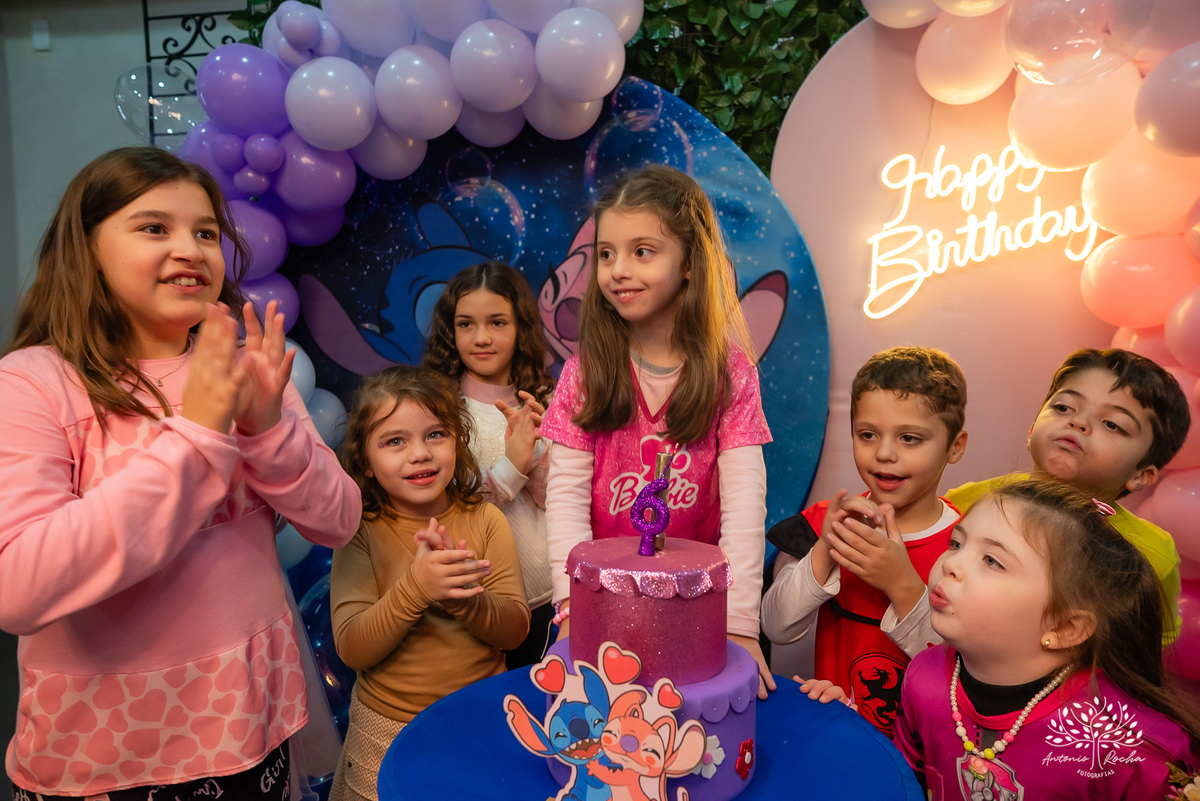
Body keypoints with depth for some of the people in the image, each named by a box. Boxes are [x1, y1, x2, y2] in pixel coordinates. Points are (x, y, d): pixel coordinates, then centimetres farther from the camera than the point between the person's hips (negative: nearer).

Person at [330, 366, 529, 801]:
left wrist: (460, 594, -30)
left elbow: (515, 629, -11)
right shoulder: (362, 533, -11)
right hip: (389, 731, -1)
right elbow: (352, 650, -18)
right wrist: (415, 587, -33)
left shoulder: (484, 520, -7)